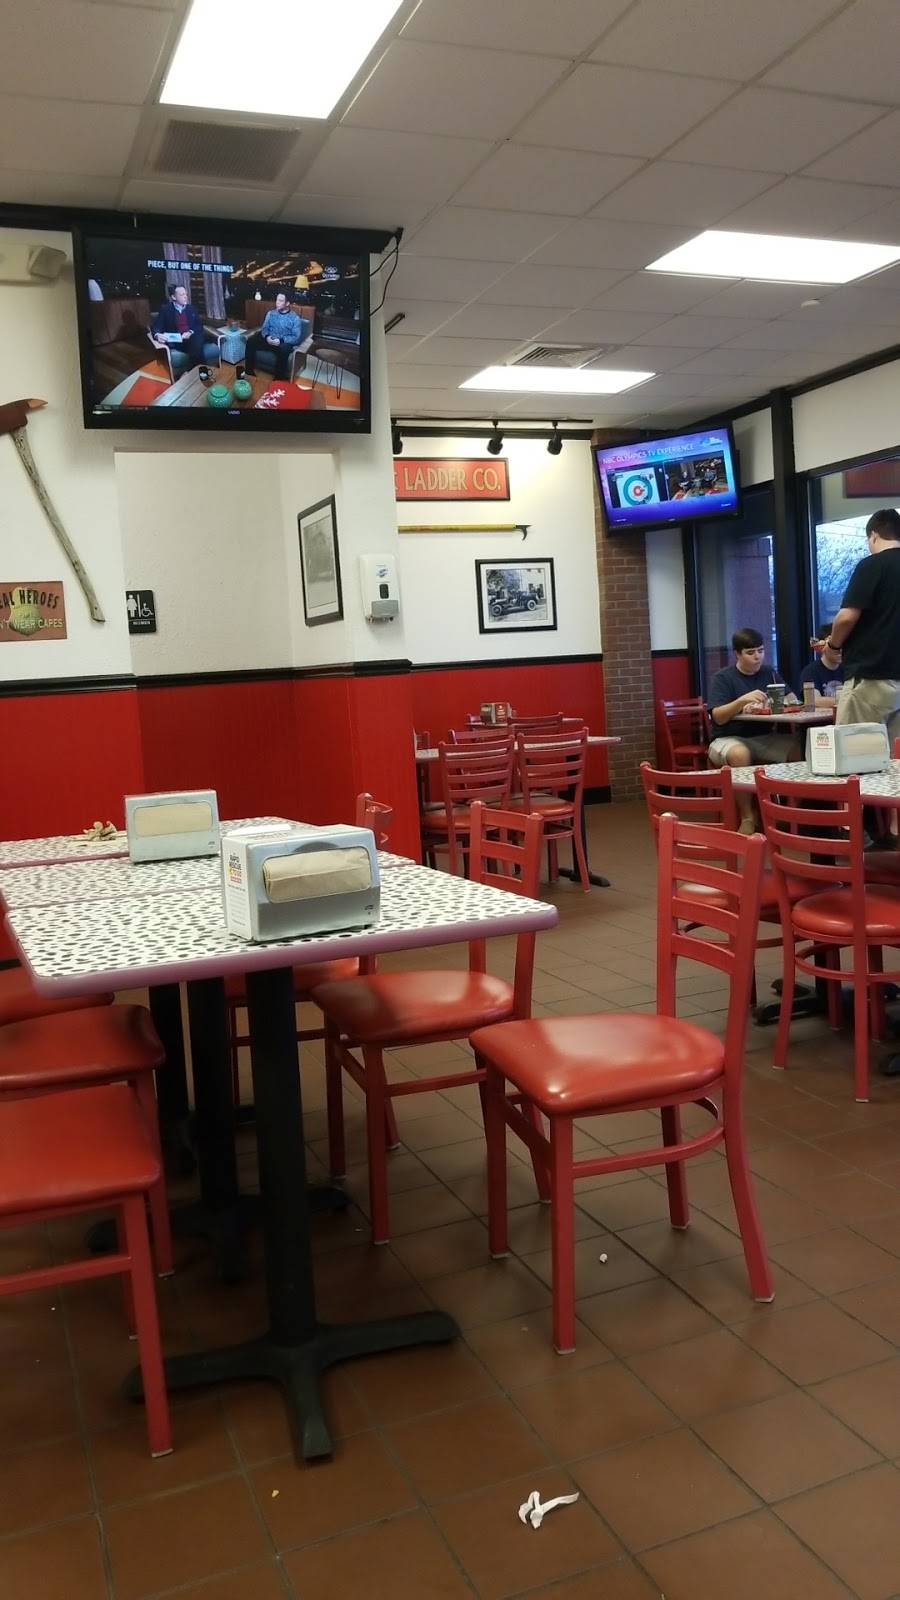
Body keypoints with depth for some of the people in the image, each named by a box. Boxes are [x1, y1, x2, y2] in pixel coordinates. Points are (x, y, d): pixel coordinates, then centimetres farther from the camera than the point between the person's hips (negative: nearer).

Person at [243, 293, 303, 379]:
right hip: (269, 340, 4)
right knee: (251, 341, -19)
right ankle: (249, 371, -11)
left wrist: (281, 340, -24)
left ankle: (279, 378, -32)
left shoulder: (294, 318, -3)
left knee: (284, 349, -41)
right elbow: (264, 328, 11)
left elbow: (296, 337, -9)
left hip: (284, 342, -4)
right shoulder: (270, 313, 10)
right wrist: (267, 336, -14)